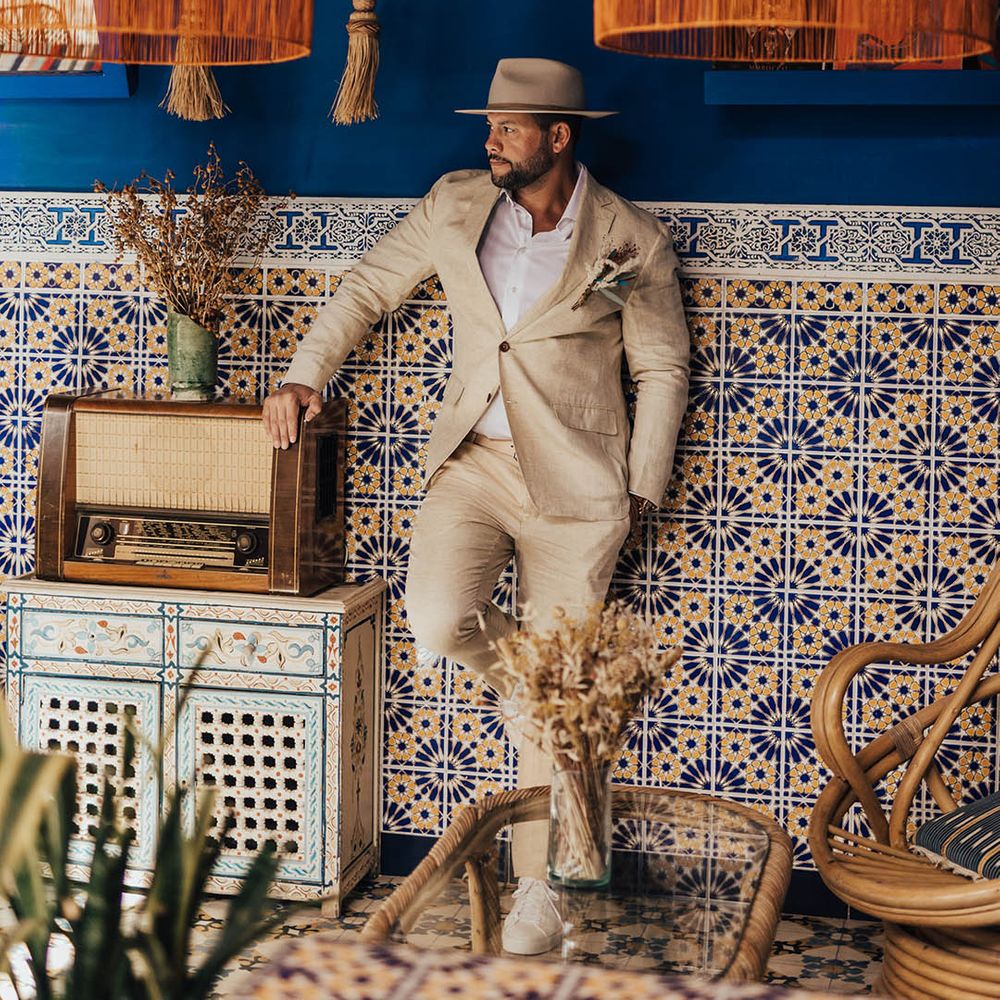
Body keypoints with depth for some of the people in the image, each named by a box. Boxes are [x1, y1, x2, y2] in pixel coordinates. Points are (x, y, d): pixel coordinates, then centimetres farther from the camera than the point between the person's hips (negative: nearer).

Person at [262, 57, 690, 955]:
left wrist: (640, 492, 1)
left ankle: (534, 883, 14)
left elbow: (662, 370, 4)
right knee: (438, 620, -24)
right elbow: (369, 287, 14)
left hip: (574, 479, -2)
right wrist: (305, 375, 4)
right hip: (472, 460, 3)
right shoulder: (456, 206, 4)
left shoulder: (632, 241, -4)